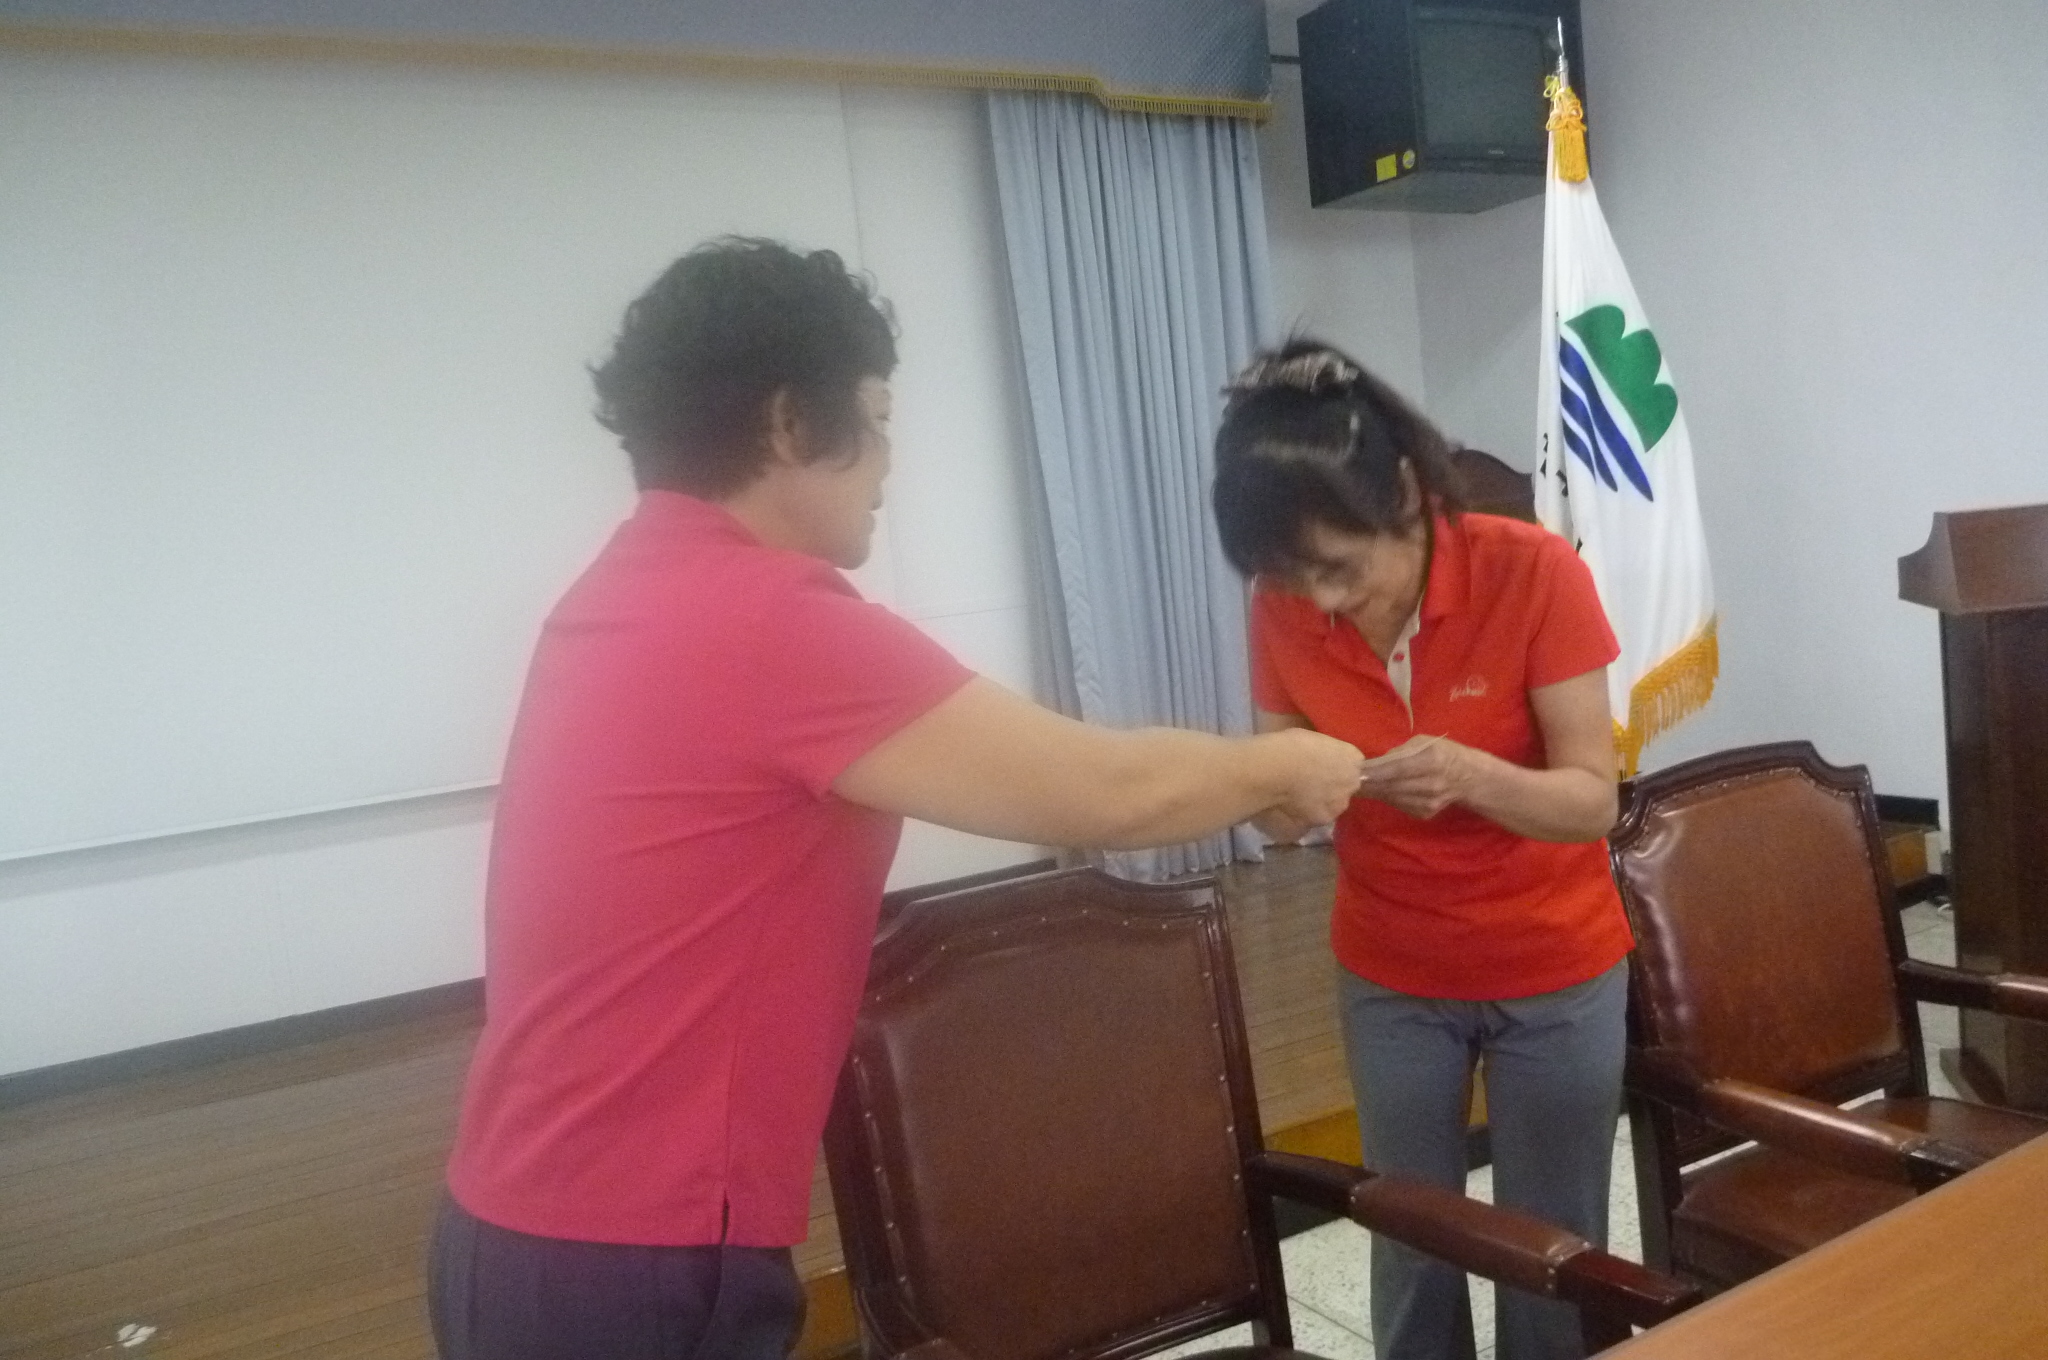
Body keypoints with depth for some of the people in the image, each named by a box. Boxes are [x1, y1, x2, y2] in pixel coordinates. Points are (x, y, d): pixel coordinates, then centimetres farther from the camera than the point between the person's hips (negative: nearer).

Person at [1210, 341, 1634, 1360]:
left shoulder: (1535, 573, -22)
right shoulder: (1282, 609, -13)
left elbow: (1592, 800, -19)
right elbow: (1280, 814, -6)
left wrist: (1471, 775, -39)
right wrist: (1280, 792, -30)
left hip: (1555, 975, -2)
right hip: (1389, 979, 2)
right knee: (1411, 1252, 13)